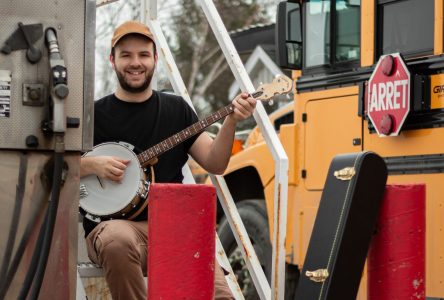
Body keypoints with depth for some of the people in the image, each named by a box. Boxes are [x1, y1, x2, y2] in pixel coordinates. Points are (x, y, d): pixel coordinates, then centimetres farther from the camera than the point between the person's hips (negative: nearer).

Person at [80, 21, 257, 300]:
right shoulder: (94, 115, 5)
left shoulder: (177, 109, 14)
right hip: (113, 224, -2)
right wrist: (92, 165, -14)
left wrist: (230, 122, -6)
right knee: (119, 241, -40)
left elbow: (214, 164, 8)